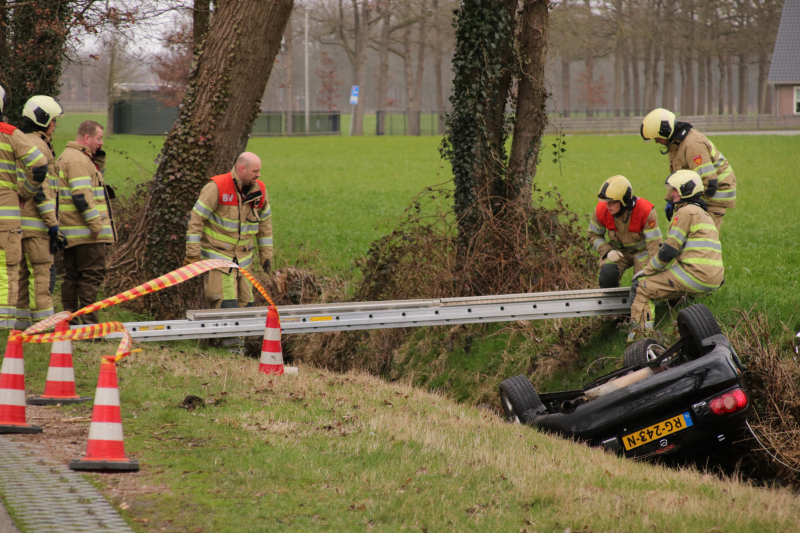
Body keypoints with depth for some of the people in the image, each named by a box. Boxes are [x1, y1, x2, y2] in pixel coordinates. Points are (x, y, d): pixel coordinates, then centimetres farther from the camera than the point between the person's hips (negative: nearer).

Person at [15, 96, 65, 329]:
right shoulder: (37, 146, -12)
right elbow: (39, 189, -18)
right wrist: (53, 224, -17)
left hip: (18, 220, 10)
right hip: (35, 221, -10)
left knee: (23, 272, 9)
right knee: (40, 269, -10)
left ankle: (22, 322, 9)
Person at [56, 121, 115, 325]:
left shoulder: (67, 156, 21)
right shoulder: (78, 159, -13)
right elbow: (81, 196, -21)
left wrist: (96, 157, 13)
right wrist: (96, 223, -22)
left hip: (71, 233, 10)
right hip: (86, 232, -10)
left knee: (73, 275, 12)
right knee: (92, 274, -9)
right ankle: (89, 322, -11)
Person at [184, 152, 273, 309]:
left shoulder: (260, 190, 2)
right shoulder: (217, 187, -16)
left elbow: (265, 223, 15)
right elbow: (196, 219, -14)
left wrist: (266, 255, 15)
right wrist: (193, 254, -16)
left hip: (243, 257, 6)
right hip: (217, 253, -6)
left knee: (245, 305, 4)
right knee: (227, 305, -16)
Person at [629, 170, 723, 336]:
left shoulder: (686, 212, -7)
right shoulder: (702, 213, 25)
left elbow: (669, 250, -10)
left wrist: (647, 271, 2)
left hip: (695, 274, -10)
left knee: (644, 288, -4)